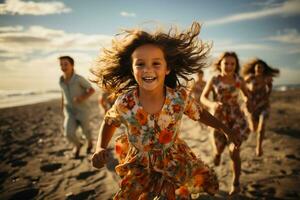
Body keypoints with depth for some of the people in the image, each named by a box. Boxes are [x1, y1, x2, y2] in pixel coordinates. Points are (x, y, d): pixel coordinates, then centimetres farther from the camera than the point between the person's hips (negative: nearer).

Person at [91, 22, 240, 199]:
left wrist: (225, 129, 3)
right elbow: (109, 122, -3)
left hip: (175, 161, 1)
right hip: (140, 165, 0)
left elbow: (200, 114, -2)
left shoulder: (180, 97, -24)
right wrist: (100, 148, -18)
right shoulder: (124, 103, -25)